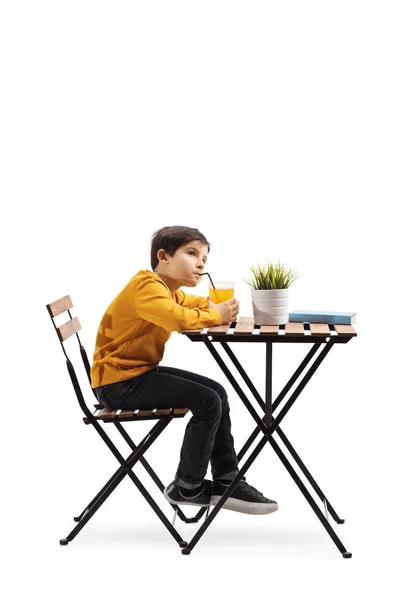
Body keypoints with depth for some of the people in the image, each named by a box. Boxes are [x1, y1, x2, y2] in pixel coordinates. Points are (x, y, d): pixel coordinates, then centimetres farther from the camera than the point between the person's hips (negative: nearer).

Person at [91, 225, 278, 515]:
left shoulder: (170, 290, 12)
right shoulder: (147, 286, -20)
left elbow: (196, 303, 30)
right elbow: (179, 318, -39)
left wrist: (217, 306, 5)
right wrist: (216, 316, -21)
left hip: (140, 371, 11)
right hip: (119, 381, -11)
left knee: (217, 392, 10)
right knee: (207, 402, -16)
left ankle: (226, 480, 14)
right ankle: (187, 487, 1)